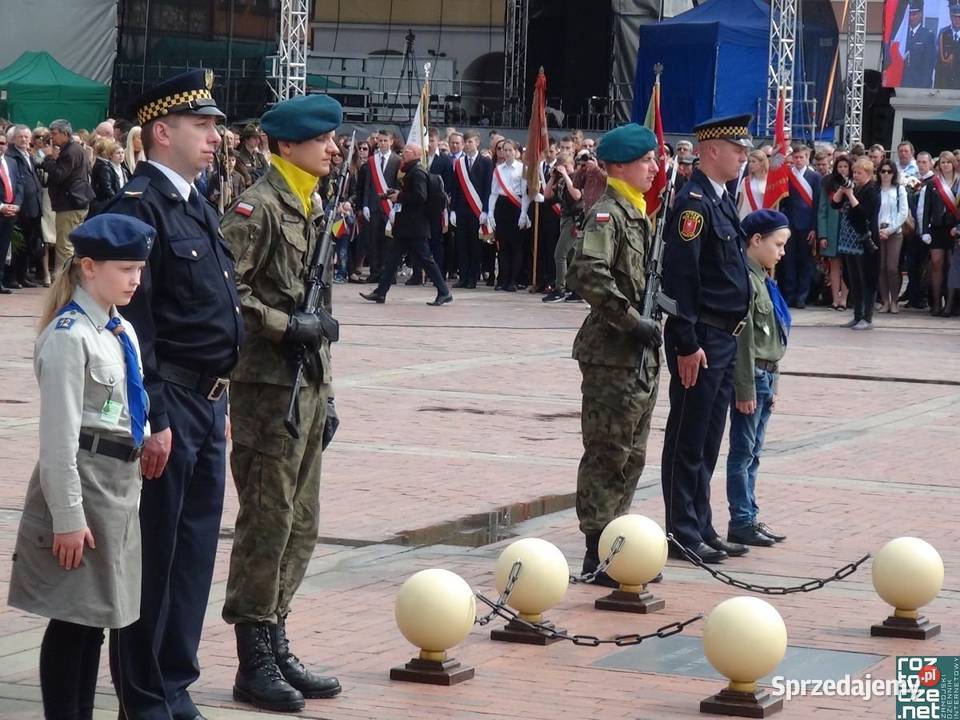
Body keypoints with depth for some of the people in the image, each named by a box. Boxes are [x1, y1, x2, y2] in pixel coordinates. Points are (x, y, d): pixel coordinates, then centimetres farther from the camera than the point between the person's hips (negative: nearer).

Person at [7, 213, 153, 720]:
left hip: (120, 484, 9)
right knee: (74, 616, -3)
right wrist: (68, 516, -19)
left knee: (98, 612, 13)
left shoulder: (121, 330, 11)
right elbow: (59, 437, -18)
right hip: (81, 483, -9)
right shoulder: (69, 336, -16)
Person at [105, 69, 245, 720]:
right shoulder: (139, 206, -14)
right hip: (169, 404, -9)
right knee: (153, 556, 0)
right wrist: (153, 419, -21)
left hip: (207, 403, 9)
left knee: (194, 551, 14)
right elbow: (133, 323, -19)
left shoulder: (198, 207, 15)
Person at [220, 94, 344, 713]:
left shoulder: (314, 210, 16)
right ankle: (255, 663, 3)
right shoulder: (258, 208, -12)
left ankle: (276, 645, 21)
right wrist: (285, 324, -18)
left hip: (307, 387, 9)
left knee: (301, 524, 12)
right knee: (267, 522, -4)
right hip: (268, 388, -9)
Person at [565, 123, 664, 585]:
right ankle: (597, 554, 0)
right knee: (608, 454, -5)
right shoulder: (607, 214, -13)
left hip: (641, 356, 9)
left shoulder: (638, 214, 17)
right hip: (612, 355, -9)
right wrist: (632, 321, -24)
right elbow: (589, 275, -27)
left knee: (631, 456, 13)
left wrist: (651, 327, 14)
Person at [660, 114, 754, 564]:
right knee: (688, 440, -1)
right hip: (701, 338, -9)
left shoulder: (722, 201, 14)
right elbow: (679, 278, -20)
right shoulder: (694, 203, -15)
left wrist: (728, 336, 17)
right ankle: (683, 533, 5)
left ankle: (702, 528, 22)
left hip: (725, 338, 9)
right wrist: (687, 344, -22)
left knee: (708, 440, 15)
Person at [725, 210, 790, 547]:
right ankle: (741, 522, 0)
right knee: (743, 450, -3)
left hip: (764, 376, 9)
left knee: (753, 452, 12)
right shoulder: (746, 278, -15)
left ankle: (750, 517, 17)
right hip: (751, 377, -9)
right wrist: (746, 389, -18)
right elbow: (742, 339, -18)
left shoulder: (763, 279, 14)